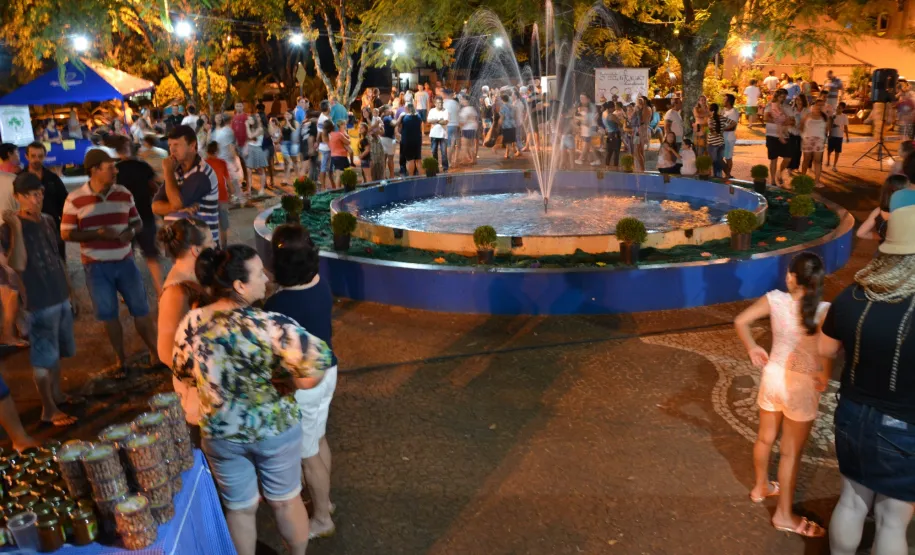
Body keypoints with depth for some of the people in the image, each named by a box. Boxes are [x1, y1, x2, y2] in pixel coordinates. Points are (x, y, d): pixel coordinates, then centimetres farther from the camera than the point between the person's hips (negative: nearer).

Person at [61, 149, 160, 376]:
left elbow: (137, 222, 11)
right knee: (109, 315, 6)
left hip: (125, 262, 2)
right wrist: (97, 233, -20)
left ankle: (155, 354, 17)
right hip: (96, 267, -2)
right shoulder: (75, 199, -8)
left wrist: (131, 232, -13)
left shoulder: (124, 194, 1)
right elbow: (66, 234, -6)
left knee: (141, 310, 5)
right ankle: (121, 360, 21)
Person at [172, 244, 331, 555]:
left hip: (220, 434, 3)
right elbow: (319, 358, -37)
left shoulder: (191, 323, -12)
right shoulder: (269, 325, -27)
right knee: (285, 501, 22)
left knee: (240, 508, 23)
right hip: (275, 429, -2)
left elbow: (181, 371, 4)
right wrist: (298, 383, -17)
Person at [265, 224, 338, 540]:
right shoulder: (321, 284, -7)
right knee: (318, 440, 27)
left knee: (307, 454, 12)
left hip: (300, 384, -8)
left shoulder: (279, 304, -30)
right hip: (326, 372, 8)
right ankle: (324, 500, 48)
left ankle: (322, 520, 30)